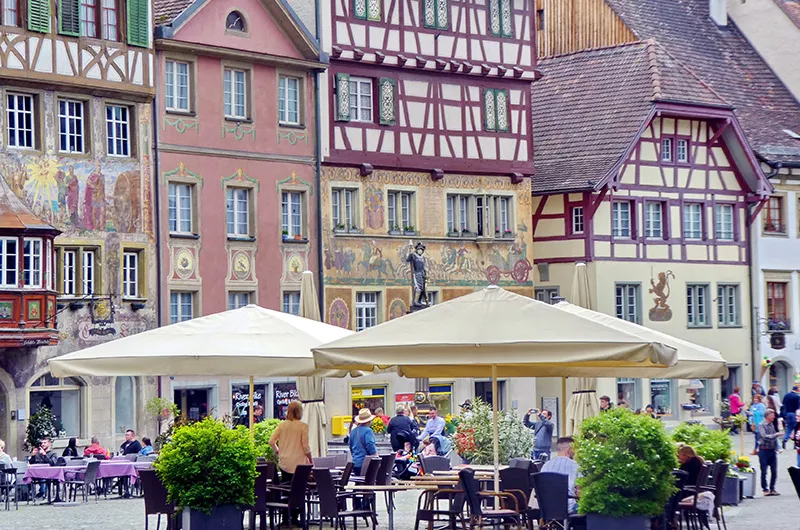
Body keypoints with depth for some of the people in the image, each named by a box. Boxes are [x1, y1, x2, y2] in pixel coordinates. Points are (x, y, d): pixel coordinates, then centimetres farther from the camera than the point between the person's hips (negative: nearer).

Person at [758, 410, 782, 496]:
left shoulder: (772, 425, 12)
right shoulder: (761, 425, -8)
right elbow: (765, 437, -21)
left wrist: (776, 448, 12)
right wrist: (776, 434, -22)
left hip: (772, 450, 6)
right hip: (764, 450, -6)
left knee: (774, 471, 5)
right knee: (764, 472, -1)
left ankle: (772, 489, 15)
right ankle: (765, 490, 7)